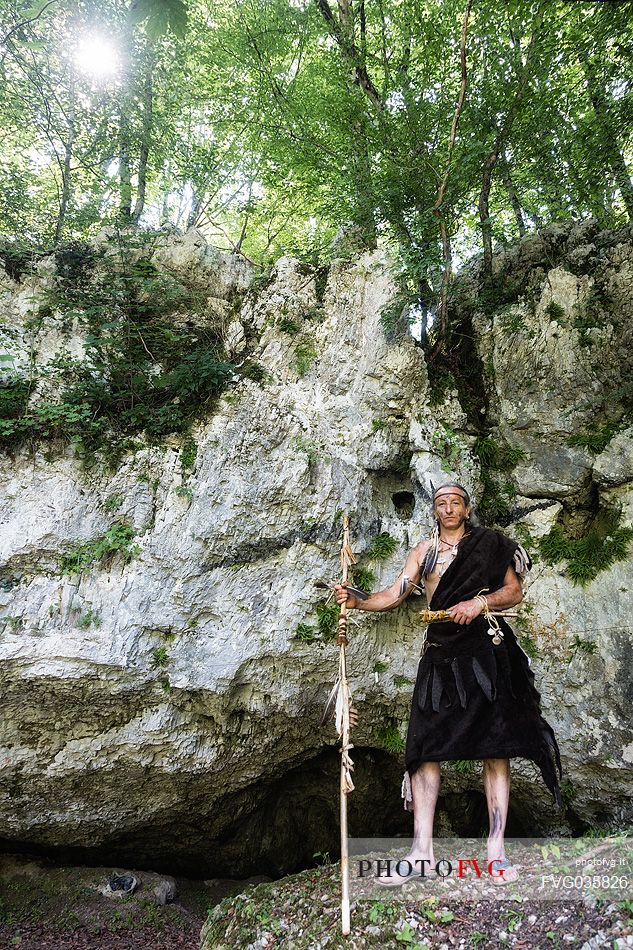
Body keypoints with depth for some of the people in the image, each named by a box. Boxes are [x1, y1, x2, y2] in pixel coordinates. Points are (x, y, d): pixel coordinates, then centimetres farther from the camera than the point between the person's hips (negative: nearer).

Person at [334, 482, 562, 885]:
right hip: (440, 652, 2)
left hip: (485, 649, -2)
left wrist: (479, 602, -12)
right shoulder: (424, 550, 15)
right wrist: (358, 600, -8)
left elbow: (515, 590, 5)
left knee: (496, 746, -4)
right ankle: (422, 850, -1)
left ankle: (496, 849, 3)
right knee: (425, 745, -5)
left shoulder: (489, 544, 10)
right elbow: (394, 595, 8)